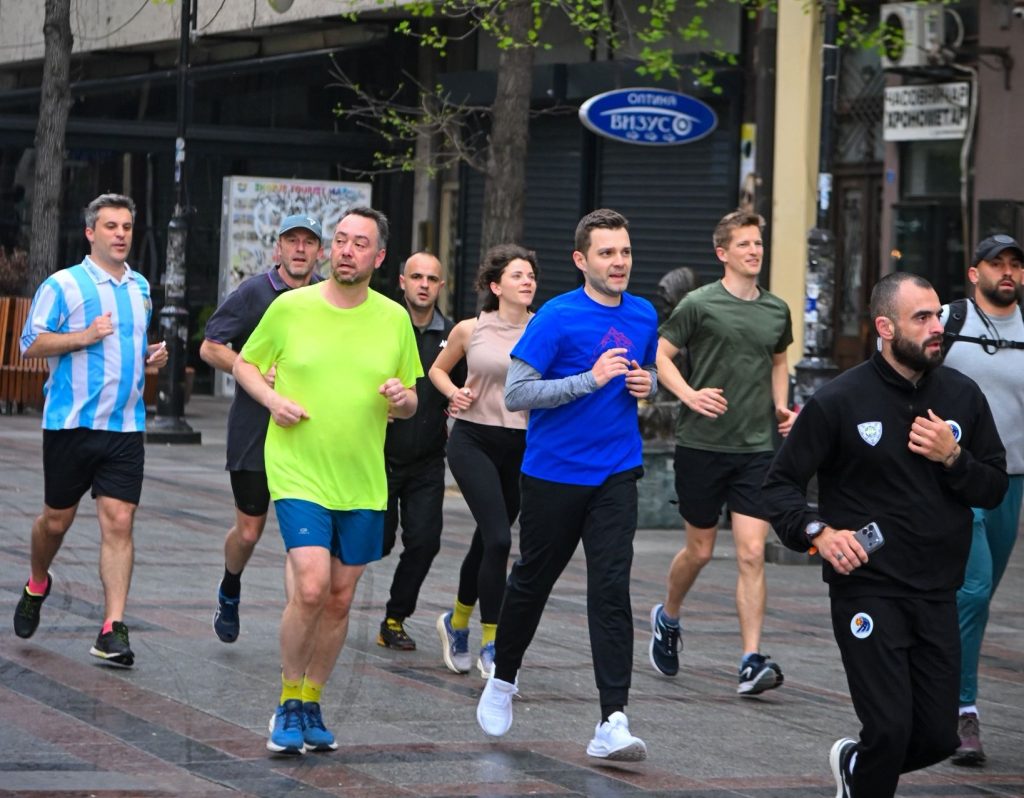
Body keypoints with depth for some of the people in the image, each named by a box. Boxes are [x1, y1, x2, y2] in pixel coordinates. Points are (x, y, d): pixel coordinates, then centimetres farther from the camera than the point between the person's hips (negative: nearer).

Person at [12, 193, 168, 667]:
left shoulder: (141, 289, 15)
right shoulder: (63, 285, -4)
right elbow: (31, 343, -7)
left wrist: (151, 357, 8)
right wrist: (83, 336, -19)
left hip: (125, 427, 3)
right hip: (70, 423, -3)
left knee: (118, 522, -7)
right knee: (57, 519, 8)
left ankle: (113, 629, -10)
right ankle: (37, 587, 38)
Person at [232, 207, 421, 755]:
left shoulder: (395, 319, 4)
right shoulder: (290, 307, -3)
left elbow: (409, 404, 13)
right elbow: (245, 363, 10)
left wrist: (402, 398, -11)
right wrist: (271, 398, -9)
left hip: (363, 483, 3)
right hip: (298, 475, -3)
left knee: (340, 599, 8)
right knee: (311, 587, -17)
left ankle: (310, 704, 25)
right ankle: (289, 703, 1)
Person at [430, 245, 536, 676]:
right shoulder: (470, 330, 0)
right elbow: (437, 369, 16)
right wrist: (454, 393, -2)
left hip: (521, 446, 2)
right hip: (473, 441, -2)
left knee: (487, 541, 13)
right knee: (498, 539, -16)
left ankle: (456, 621, 37)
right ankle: (491, 644, -6)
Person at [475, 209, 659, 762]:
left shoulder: (643, 316, 7)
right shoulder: (556, 317, -11)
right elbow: (515, 393, -16)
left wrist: (646, 385, 0)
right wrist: (591, 379, -22)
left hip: (616, 474, 3)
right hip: (552, 473, -3)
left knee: (611, 589, -9)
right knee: (532, 581, 12)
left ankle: (612, 723, -14)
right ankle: (502, 680, 38)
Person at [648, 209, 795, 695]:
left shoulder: (777, 310, 9)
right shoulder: (700, 304, -5)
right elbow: (661, 354, -1)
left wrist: (781, 405, 9)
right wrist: (690, 395, -17)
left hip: (757, 448, 3)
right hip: (702, 443, -3)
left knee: (752, 554, -7)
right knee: (700, 550, 8)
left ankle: (751, 663, -9)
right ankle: (668, 618, 38)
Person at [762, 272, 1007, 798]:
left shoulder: (962, 396, 5)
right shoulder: (840, 401, -7)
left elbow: (995, 489, 8)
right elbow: (779, 483, -3)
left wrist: (952, 457, -11)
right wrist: (818, 531, -21)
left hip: (937, 596, 5)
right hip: (867, 591, -4)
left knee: (938, 738, 6)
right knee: (891, 730, -12)